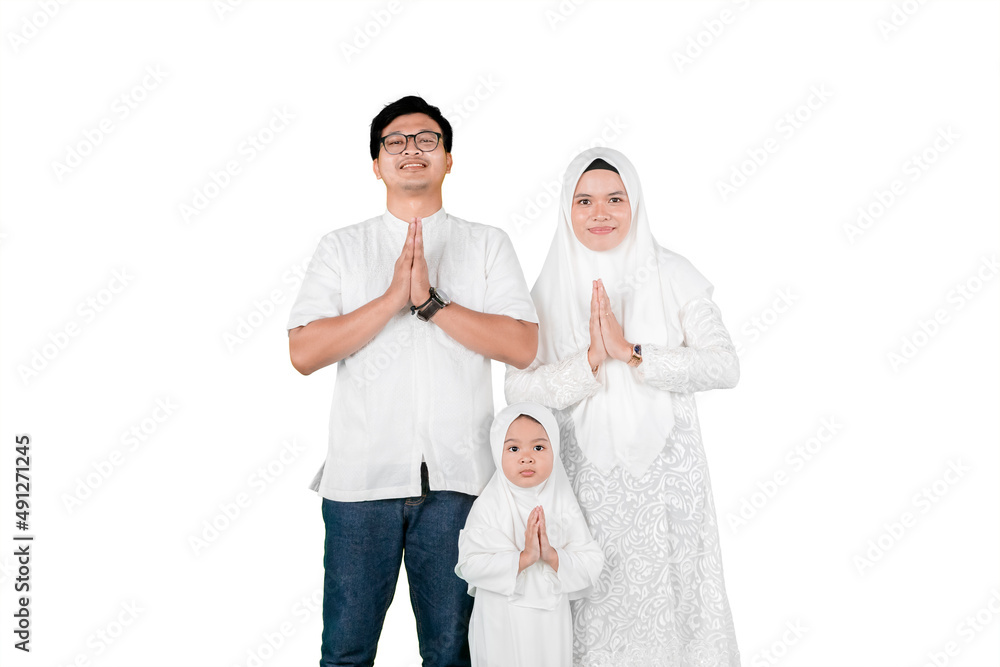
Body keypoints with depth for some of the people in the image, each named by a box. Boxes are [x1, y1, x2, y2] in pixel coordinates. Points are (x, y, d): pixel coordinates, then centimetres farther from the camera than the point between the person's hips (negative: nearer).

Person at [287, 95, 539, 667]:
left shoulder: (488, 244, 9)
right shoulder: (342, 247, 10)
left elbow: (524, 347, -4)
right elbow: (304, 352, -2)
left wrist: (431, 302, -11)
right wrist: (393, 298, -11)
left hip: (457, 476, 0)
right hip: (361, 476, 1)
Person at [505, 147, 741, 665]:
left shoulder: (672, 276, -2)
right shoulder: (549, 289, -1)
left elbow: (725, 365, -11)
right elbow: (518, 390, -7)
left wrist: (630, 352, -20)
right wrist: (590, 360, -20)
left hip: (668, 471, 0)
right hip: (590, 477, 0)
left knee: (673, 603, 6)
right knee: (597, 609, 7)